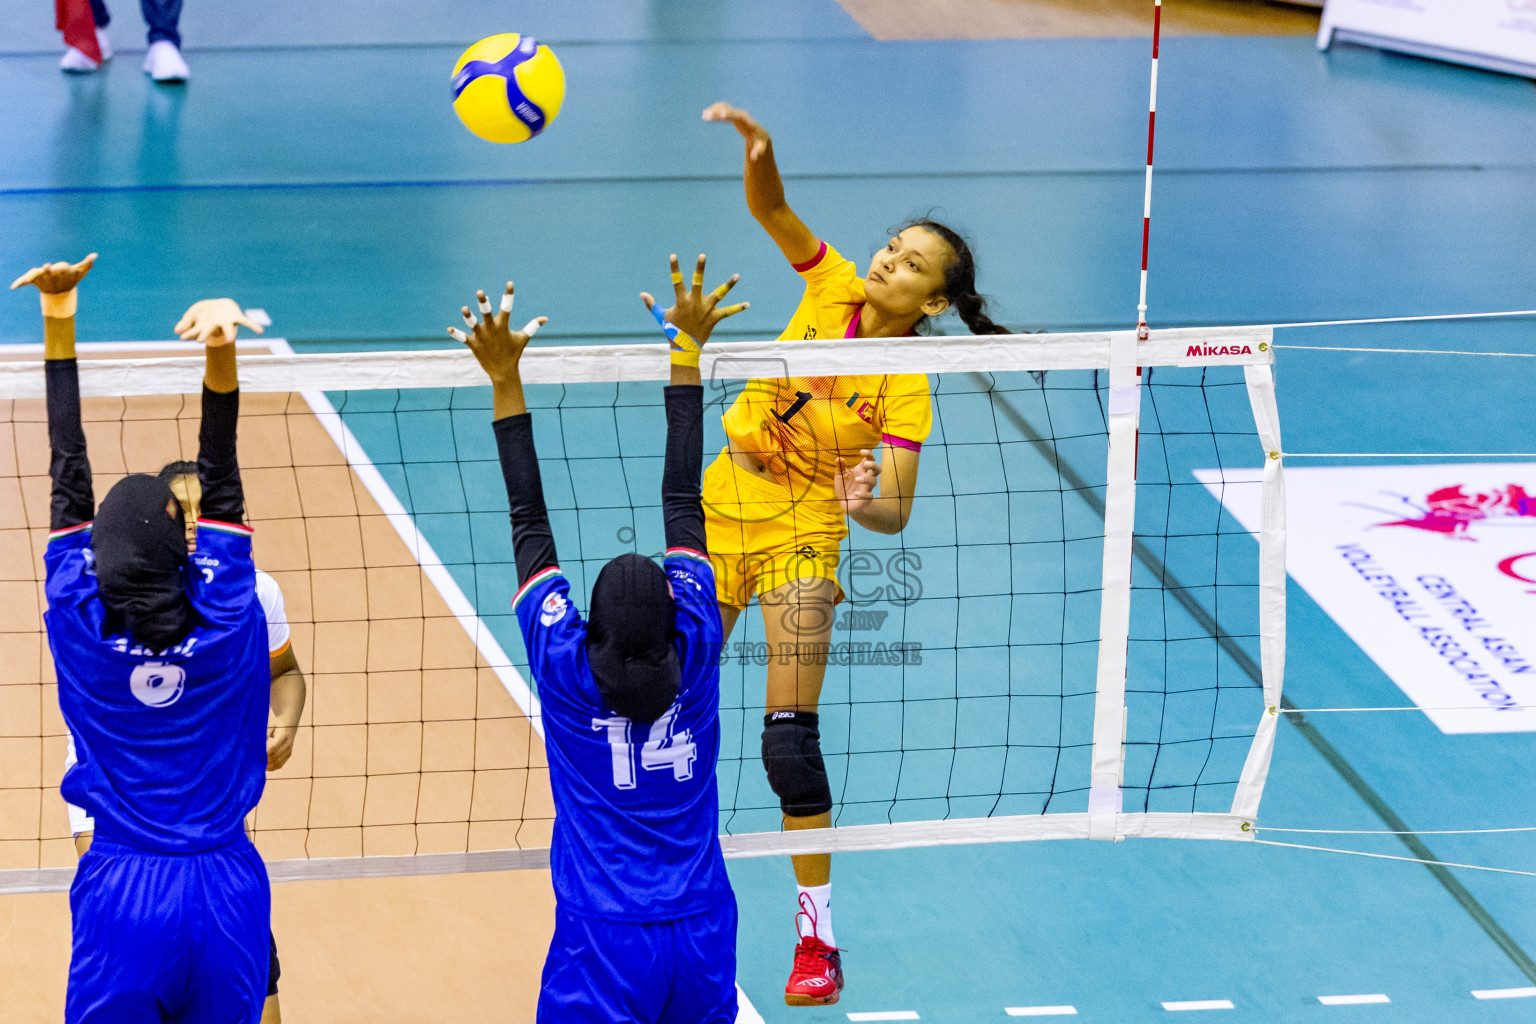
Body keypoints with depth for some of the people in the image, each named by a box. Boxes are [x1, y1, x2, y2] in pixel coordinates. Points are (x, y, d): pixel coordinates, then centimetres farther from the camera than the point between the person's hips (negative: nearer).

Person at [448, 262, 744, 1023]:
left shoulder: (565, 666, -12)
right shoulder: (694, 653, -7)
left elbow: (529, 522, -6)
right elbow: (681, 500, -1)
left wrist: (506, 382, -2)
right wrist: (686, 356, 6)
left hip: (603, 941, -2)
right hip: (702, 931, 3)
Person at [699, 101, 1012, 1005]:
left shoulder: (908, 387, -16)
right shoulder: (833, 288, -6)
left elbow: (896, 514, -18)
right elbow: (773, 211, -18)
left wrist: (864, 504, -40)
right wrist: (758, 152, -38)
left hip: (801, 532, -4)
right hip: (720, 507, 4)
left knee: (791, 733, -11)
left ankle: (819, 941, 0)